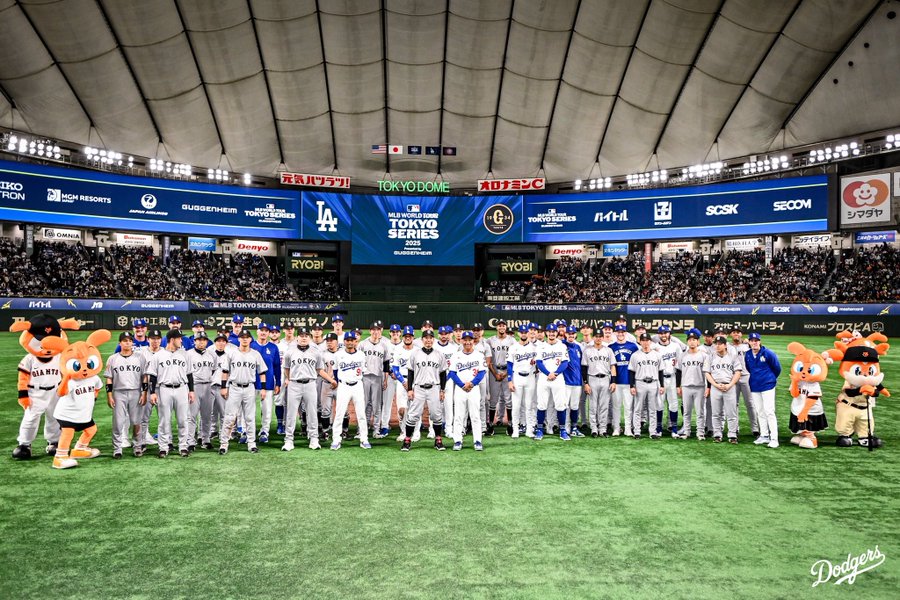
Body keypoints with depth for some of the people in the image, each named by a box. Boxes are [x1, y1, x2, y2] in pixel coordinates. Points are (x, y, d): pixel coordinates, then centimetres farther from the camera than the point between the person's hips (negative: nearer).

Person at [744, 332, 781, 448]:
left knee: (769, 412, -9)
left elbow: (777, 368, -1)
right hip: (754, 387, 5)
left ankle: (774, 439, -7)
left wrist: (771, 379, 9)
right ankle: (764, 436, 21)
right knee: (759, 412, 11)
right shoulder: (747, 355, 2)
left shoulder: (768, 353, -12)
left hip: (767, 386, -5)